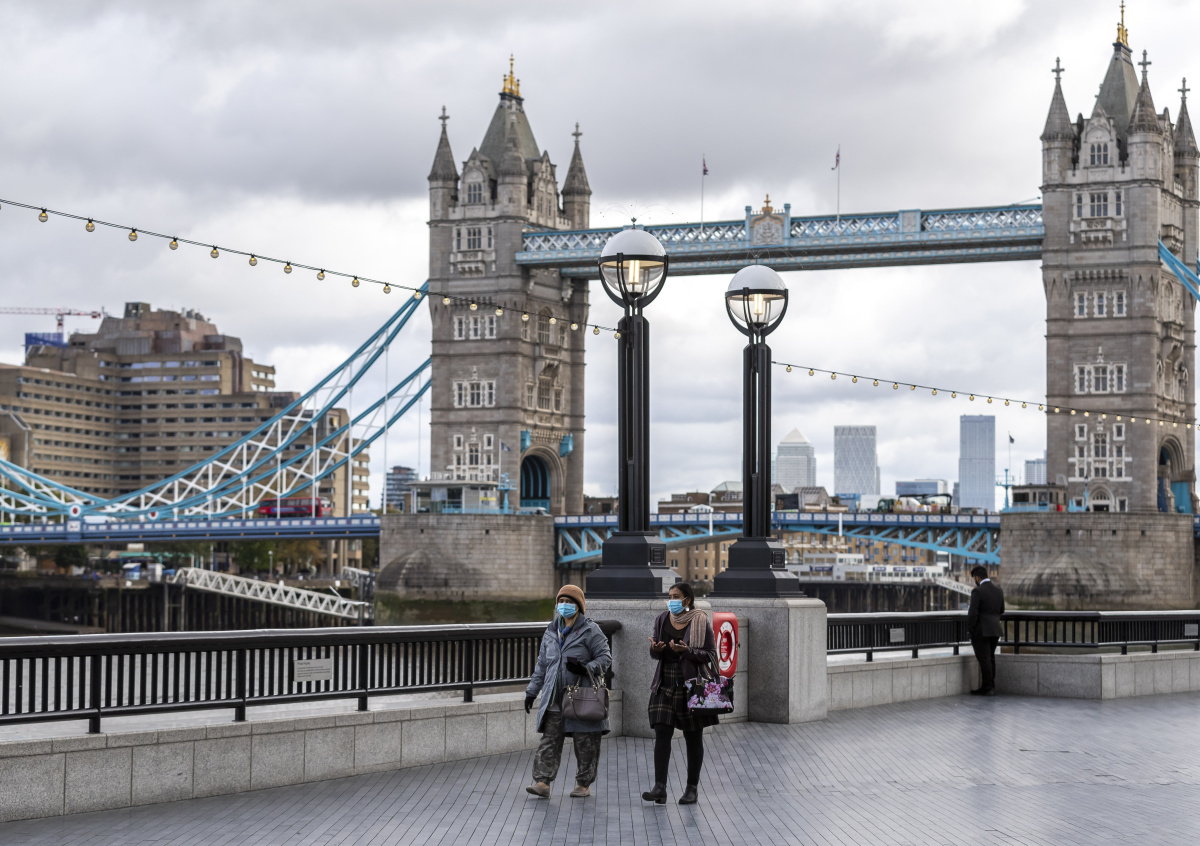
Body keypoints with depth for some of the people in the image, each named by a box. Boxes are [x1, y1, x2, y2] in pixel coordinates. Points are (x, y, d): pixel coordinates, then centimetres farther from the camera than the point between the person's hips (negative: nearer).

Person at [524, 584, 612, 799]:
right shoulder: (551, 631, 16)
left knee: (585, 743, 2)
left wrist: (586, 669, -22)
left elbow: (605, 658, -4)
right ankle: (542, 782, -8)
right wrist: (532, 691, 19)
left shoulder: (590, 630, -2)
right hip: (554, 698, 5)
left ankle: (584, 784, 13)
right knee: (549, 740, -4)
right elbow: (542, 664, 22)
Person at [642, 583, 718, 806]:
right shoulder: (663, 620, 8)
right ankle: (659, 787, -13)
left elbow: (710, 654, -6)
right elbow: (655, 654, 13)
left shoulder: (700, 622, -4)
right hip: (665, 687, 3)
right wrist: (655, 649, -11)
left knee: (693, 738, 4)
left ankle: (692, 788, 14)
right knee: (662, 734, -8)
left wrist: (687, 651, -21)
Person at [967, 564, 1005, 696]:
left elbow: (973, 614, -19)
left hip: (981, 631, -7)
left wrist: (970, 630, -10)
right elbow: (1001, 610, 15)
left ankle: (987, 688, 1)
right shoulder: (998, 589, 6)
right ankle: (991, 687, 19)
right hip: (995, 629, 7)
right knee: (990, 658, 15)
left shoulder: (978, 591, -16)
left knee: (984, 659, -2)